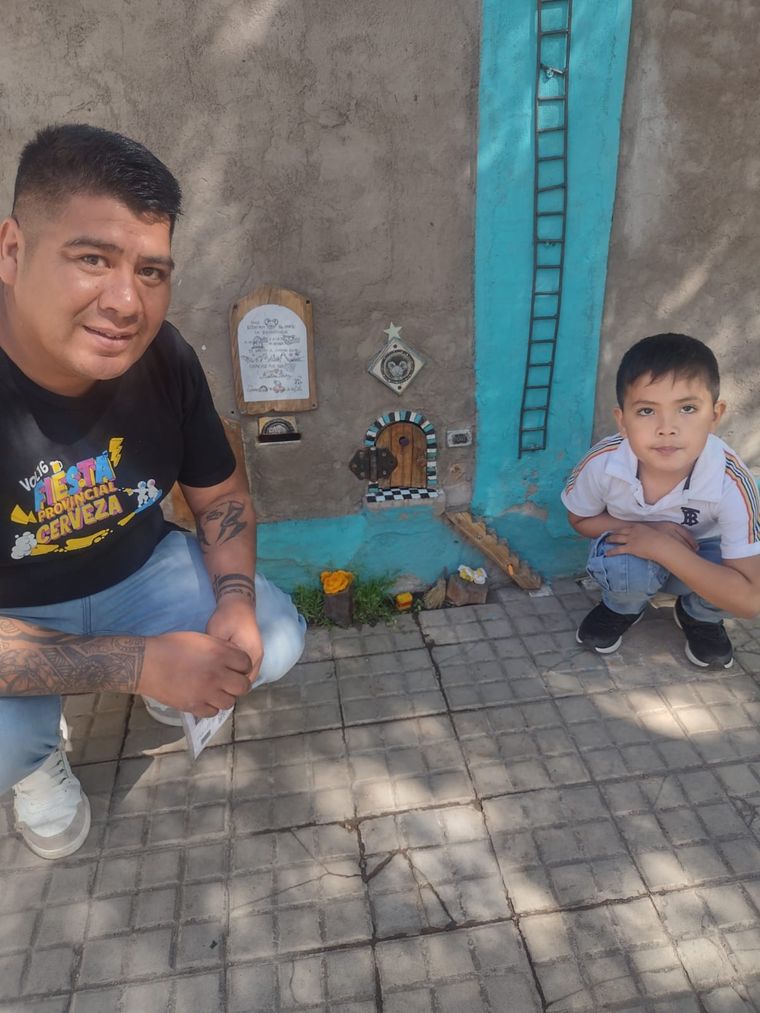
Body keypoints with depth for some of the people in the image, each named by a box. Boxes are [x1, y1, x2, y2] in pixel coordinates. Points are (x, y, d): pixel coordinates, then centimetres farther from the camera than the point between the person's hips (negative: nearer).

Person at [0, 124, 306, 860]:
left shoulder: (165, 359, -18)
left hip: (137, 572, 4)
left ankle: (174, 687, 25)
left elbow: (221, 494, -4)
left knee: (275, 643, -10)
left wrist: (235, 605, -22)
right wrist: (140, 663, -37)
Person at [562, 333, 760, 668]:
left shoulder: (731, 483, -34)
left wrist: (663, 548, -40)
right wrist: (647, 530, -26)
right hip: (632, 552, 0)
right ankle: (623, 608, 4)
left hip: (699, 561, 0)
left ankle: (700, 617, 5)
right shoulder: (602, 462, -31)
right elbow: (580, 519, -8)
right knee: (625, 566, -34)